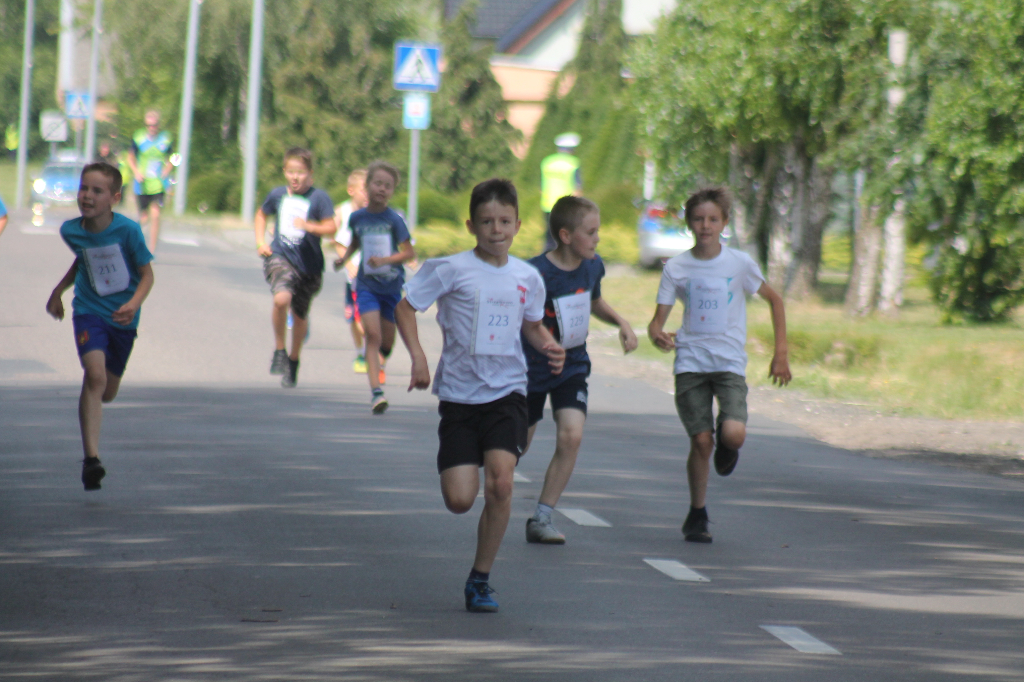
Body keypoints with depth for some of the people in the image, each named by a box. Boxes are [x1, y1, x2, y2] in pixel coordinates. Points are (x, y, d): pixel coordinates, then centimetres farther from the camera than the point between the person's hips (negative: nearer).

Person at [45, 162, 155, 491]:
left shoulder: (128, 230, -16)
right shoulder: (71, 231, -5)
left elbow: (147, 274, -9)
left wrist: (134, 304, -25)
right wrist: (58, 291, 21)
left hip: (122, 317, 0)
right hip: (88, 311, 0)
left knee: (107, 392, 12)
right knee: (95, 375, -24)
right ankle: (91, 458, -26)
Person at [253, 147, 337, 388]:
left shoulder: (319, 198, -7)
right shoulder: (278, 194, 4)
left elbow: (331, 228, -13)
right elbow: (262, 215, 23)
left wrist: (309, 226, -31)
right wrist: (260, 242, 11)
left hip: (308, 263, 0)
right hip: (280, 257, 0)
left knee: (299, 314, 12)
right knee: (282, 298, -28)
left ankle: (293, 361, 37)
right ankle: (279, 350, -9)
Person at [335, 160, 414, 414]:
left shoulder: (394, 220, -10)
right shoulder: (357, 217, -1)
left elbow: (409, 253, -9)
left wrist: (385, 260, -21)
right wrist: (344, 258, 4)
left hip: (392, 285, 0)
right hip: (366, 285, 0)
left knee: (387, 339, 12)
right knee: (373, 335, -16)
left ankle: (379, 365, 46)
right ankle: (376, 391, -19)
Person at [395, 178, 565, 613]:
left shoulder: (528, 278, 5)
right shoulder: (451, 270, -6)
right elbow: (405, 308, 0)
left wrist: (548, 346, 1)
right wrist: (418, 358, -13)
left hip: (507, 393, 1)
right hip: (459, 394, -1)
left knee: (500, 483, -18)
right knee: (459, 501, -6)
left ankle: (480, 579, -3)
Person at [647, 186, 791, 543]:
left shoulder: (739, 263, -1)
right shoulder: (676, 268, 1)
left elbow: (775, 300, 10)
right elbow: (659, 318, 2)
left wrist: (781, 352, 5)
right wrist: (657, 334, -23)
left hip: (730, 363, -1)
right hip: (690, 363, 1)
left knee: (733, 434, -21)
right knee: (701, 440, -6)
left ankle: (727, 447, 19)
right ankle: (697, 515, 13)